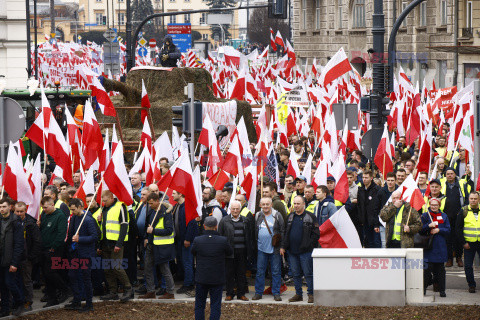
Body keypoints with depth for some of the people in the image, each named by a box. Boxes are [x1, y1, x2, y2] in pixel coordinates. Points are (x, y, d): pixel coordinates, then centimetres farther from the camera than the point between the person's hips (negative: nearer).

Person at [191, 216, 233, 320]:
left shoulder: (197, 240, -12)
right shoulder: (223, 240, -14)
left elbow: (193, 252, 7)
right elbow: (230, 252, 3)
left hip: (201, 279, 1)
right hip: (217, 279, -1)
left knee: (199, 305, 15)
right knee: (215, 305, 7)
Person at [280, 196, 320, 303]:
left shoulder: (310, 217, -4)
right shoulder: (290, 217, 13)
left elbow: (316, 234, -5)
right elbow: (286, 233, 18)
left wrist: (308, 245, -12)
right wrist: (283, 246, 8)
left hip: (305, 252, -6)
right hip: (292, 251, 6)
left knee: (308, 273, -4)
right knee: (296, 274, 10)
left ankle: (311, 294, 3)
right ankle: (298, 294, 17)